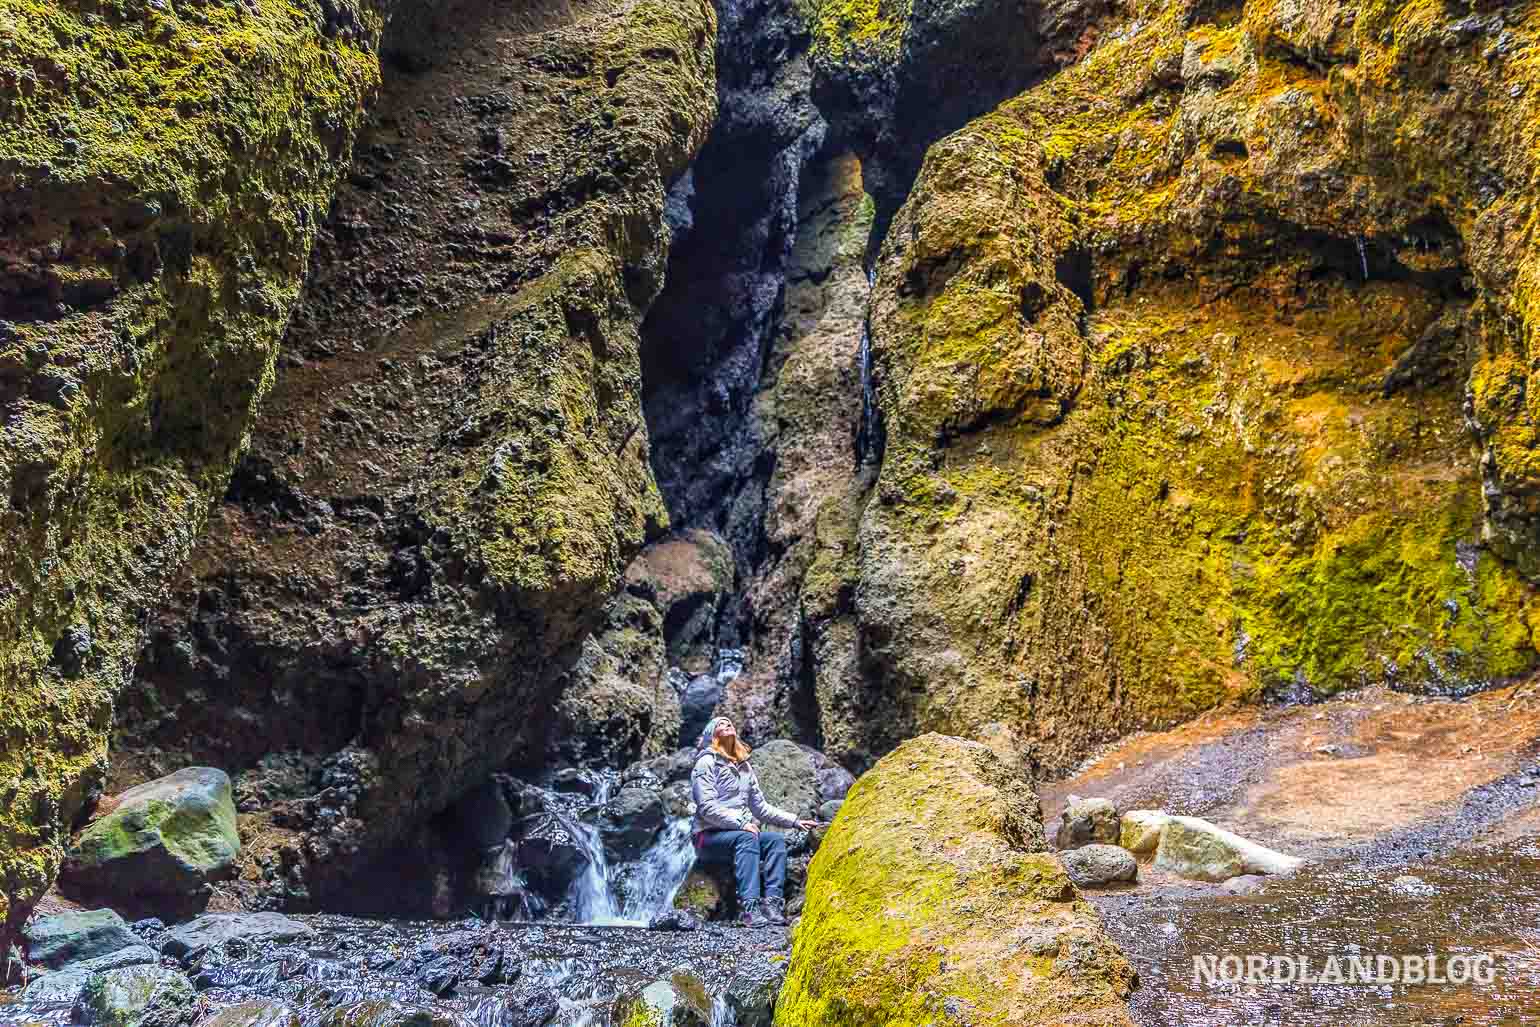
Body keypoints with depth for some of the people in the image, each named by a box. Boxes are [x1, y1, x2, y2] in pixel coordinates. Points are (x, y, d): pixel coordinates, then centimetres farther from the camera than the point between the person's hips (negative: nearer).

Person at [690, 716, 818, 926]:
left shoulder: (744, 766, 20)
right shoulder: (707, 762, -3)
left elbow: (761, 806, 19)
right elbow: (707, 807, -15)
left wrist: (794, 821, 9)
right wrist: (741, 823, -23)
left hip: (742, 831, 7)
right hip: (709, 836, -7)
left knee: (776, 839, -17)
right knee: (746, 838, -33)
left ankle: (773, 903, -29)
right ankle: (749, 908, -43)